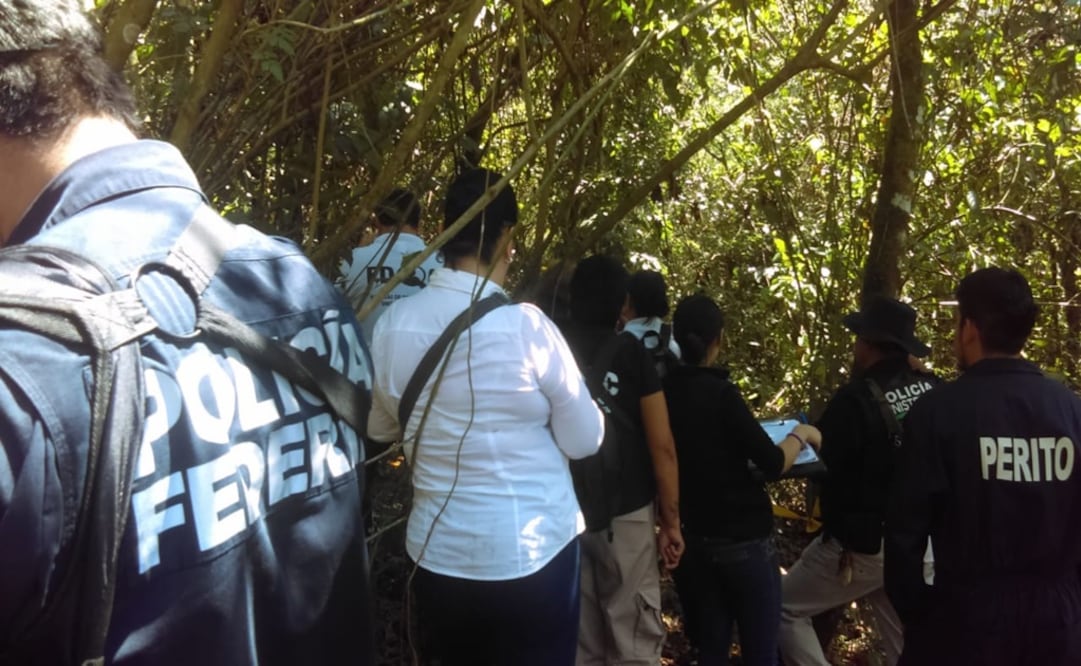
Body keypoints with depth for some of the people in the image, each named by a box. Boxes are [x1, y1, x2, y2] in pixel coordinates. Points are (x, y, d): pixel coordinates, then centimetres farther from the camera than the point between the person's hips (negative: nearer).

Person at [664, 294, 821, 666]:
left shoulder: (663, 391, -1)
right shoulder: (719, 393, -16)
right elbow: (773, 464, -15)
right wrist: (801, 434, 1)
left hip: (691, 538, 5)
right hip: (742, 538, -5)